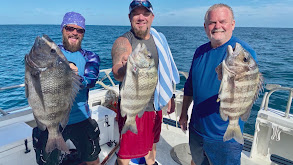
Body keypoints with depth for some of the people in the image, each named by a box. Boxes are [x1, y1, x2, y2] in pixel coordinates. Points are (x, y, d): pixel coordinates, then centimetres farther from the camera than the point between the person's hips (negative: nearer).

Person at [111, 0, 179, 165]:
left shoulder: (159, 39, 4)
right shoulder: (123, 42, -15)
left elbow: (166, 70, 13)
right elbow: (117, 75, -32)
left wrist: (170, 96, 12)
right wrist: (125, 68, -54)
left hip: (155, 105, 6)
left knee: (152, 142, 25)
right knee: (126, 151, 6)